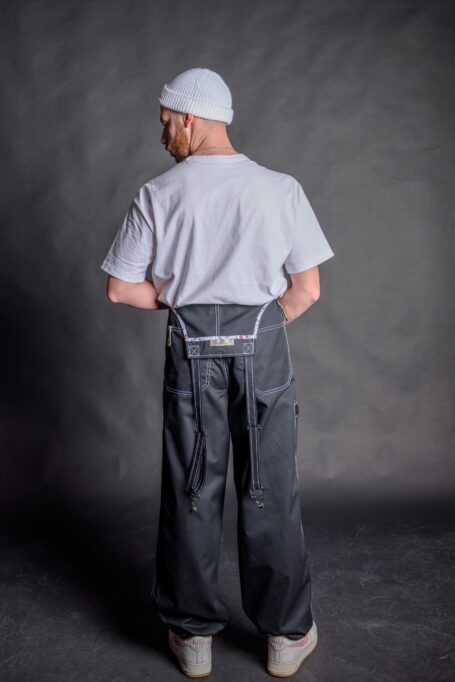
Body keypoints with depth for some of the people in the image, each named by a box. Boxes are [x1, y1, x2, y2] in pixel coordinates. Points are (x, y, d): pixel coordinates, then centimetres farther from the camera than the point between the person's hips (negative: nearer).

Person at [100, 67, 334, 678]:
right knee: (270, 490, 10)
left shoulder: (158, 195, -4)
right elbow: (307, 290, -3)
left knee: (191, 491, 11)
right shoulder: (281, 188, -4)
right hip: (263, 346, 0)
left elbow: (121, 289, -1)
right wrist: (261, 325, 11)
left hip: (191, 351, 0)